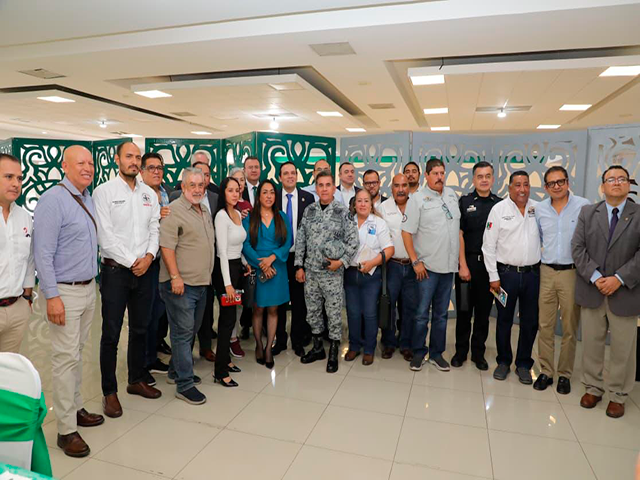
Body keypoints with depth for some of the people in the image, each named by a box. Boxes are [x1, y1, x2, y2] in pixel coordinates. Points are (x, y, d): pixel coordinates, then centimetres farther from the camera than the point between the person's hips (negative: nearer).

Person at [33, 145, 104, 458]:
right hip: (64, 291, -7)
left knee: (77, 353, 16)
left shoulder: (88, 199, 10)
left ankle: (76, 409, 30)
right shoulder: (53, 200, -13)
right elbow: (43, 253, -17)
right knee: (66, 358, -1)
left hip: (88, 288, 7)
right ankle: (66, 430, 10)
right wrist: (52, 296, -20)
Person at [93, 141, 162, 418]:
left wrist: (149, 256, -10)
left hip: (144, 271, 4)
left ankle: (137, 379, 31)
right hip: (115, 270, -4)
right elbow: (105, 236, -11)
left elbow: (155, 229, 7)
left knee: (140, 329, 15)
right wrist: (132, 262, -12)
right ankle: (110, 392, 17)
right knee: (111, 334, 3)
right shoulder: (103, 192, -4)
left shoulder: (149, 194, 9)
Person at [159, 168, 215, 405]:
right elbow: (166, 246, -17)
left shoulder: (205, 212, 16)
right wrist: (175, 277, -22)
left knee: (191, 330, 17)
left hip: (201, 282, 9)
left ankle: (176, 371, 33)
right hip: (181, 283, -8)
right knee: (183, 332, -2)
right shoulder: (174, 210, -11)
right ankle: (184, 384, 6)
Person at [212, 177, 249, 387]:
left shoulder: (238, 214, 9)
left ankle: (224, 360, 28)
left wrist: (245, 263, 12)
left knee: (228, 317, 15)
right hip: (224, 269, -8)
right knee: (228, 319, -5)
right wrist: (227, 283, -21)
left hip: (237, 267, 8)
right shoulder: (221, 215, -15)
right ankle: (220, 372, 4)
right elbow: (222, 251, -19)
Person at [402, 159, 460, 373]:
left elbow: (457, 226, 16)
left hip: (449, 265, 5)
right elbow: (407, 232, -9)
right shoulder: (417, 198, -7)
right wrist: (415, 261, -13)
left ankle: (437, 353, 25)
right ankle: (418, 353, 18)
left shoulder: (451, 194, 9)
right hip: (428, 266, -5)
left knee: (441, 314, 13)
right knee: (422, 313, 2)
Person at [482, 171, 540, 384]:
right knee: (504, 320, 9)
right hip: (506, 273, -2)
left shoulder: (538, 208, 4)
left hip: (533, 273, 3)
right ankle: (503, 361, 27)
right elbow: (488, 246, -5)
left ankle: (523, 363, 27)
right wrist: (494, 277, -7)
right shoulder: (499, 209, -4)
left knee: (530, 322, 10)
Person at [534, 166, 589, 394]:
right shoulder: (540, 209, 6)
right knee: (545, 325, 7)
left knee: (569, 328, 8)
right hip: (547, 272, 3)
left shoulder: (583, 205, -6)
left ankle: (564, 375, 21)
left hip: (573, 272, -3)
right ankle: (545, 372, 20)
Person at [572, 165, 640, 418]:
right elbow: (577, 247, -2)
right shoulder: (587, 212, 5)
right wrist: (595, 277, -12)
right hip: (591, 291, 1)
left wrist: (619, 279, -16)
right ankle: (593, 388, 27)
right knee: (591, 343, 11)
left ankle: (618, 395, 24)